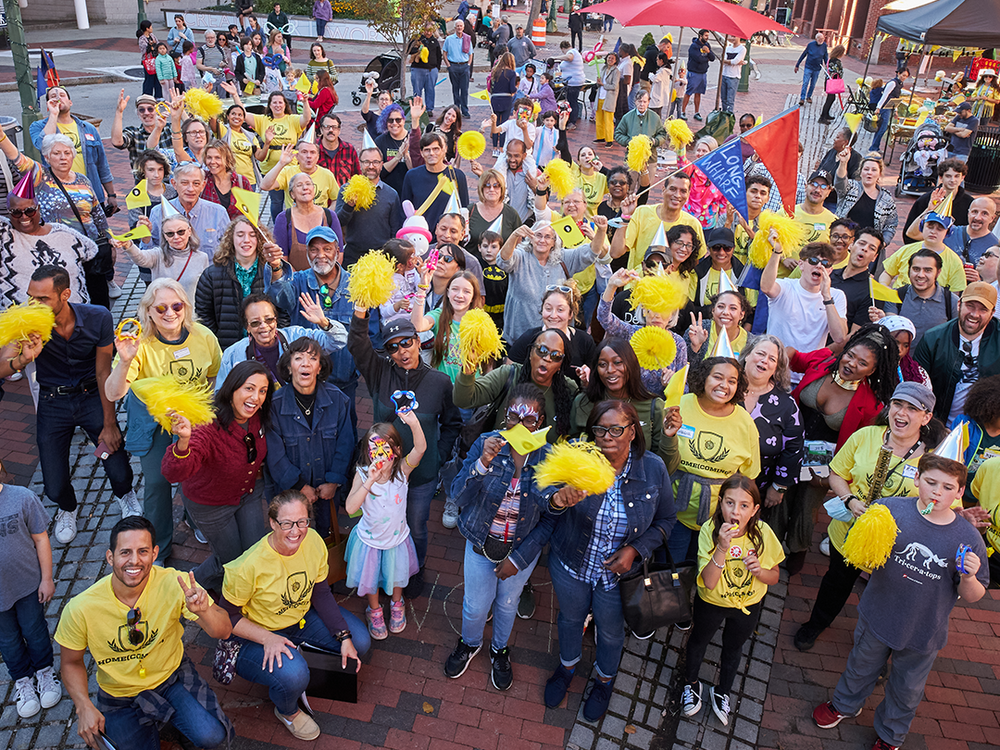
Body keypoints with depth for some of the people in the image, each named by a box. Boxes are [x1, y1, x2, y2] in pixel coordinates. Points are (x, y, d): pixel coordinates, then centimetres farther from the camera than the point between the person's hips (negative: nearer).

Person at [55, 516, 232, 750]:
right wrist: (84, 708, -15)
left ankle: (175, 718, 11)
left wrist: (204, 611, -42)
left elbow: (224, 632, -20)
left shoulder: (174, 583, -22)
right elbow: (71, 662, -1)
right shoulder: (81, 608, -21)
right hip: (119, 694, 2)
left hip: (173, 676, -1)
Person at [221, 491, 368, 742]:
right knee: (293, 675, -31)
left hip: (303, 617, 6)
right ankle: (287, 712, 6)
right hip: (258, 634, -5)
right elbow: (228, 617, -18)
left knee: (360, 643, -3)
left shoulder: (313, 541, -17)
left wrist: (344, 637, -10)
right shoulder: (249, 566, -32)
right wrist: (267, 638, -32)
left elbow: (321, 593, -4)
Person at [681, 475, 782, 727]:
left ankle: (722, 692, 53)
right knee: (698, 641, 24)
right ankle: (691, 684, 53)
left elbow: (774, 577, -7)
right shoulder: (709, 531, -29)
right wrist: (723, 547, -44)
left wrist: (759, 570, -30)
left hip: (748, 605, 2)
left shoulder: (762, 533, -22)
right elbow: (709, 582, -33)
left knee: (733, 648, 25)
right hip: (711, 603, -2)